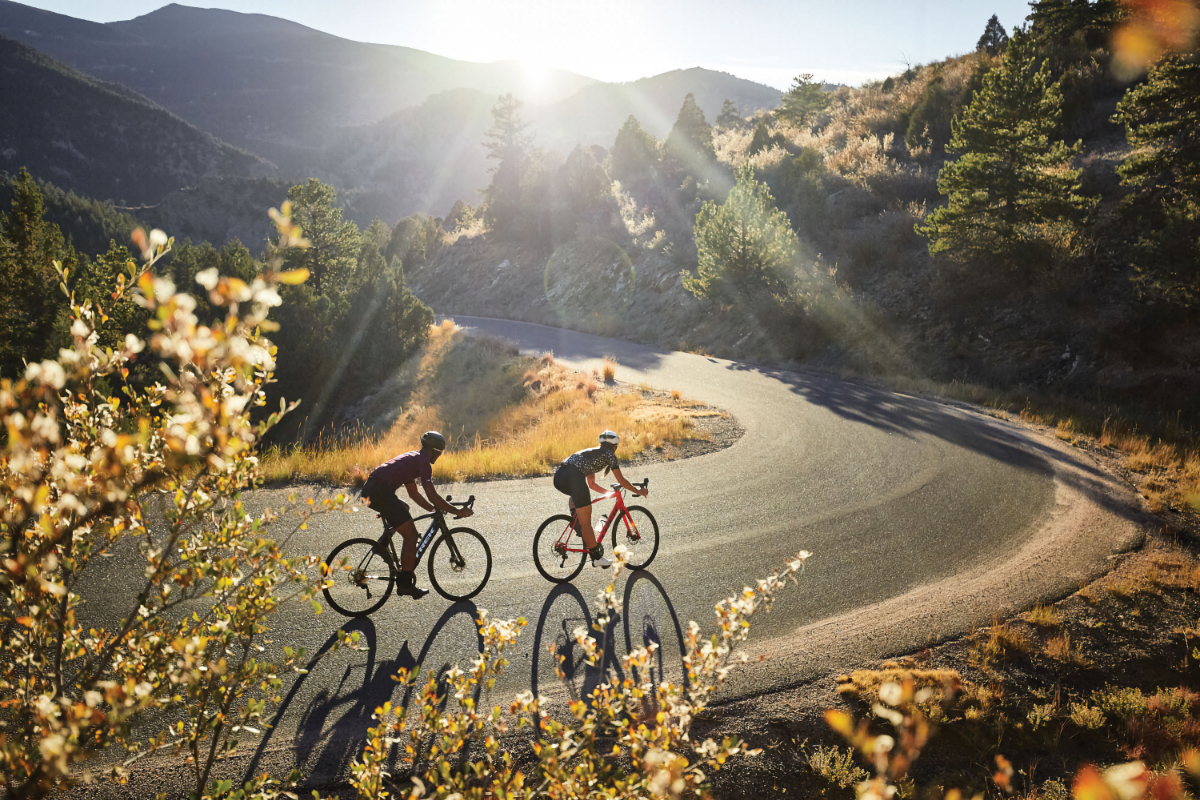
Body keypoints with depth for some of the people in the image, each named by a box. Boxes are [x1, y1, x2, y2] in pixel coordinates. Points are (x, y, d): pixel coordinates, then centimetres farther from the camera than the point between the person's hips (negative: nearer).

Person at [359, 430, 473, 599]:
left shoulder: (411, 458, 25)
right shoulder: (423, 462, -3)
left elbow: (413, 493, 32)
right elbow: (432, 496, -10)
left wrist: (434, 508, 28)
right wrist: (457, 512, -4)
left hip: (370, 490, 10)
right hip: (380, 492, -10)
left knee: (403, 508, 35)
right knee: (411, 535, -2)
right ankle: (405, 583, 0)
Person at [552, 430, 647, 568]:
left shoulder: (593, 453, 35)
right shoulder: (609, 454, 15)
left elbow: (591, 483, 41)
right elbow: (621, 480, 14)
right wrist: (638, 491, 25)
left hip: (559, 476, 8)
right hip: (573, 476, -8)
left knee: (576, 493, 42)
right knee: (585, 521, 0)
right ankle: (597, 557, 7)